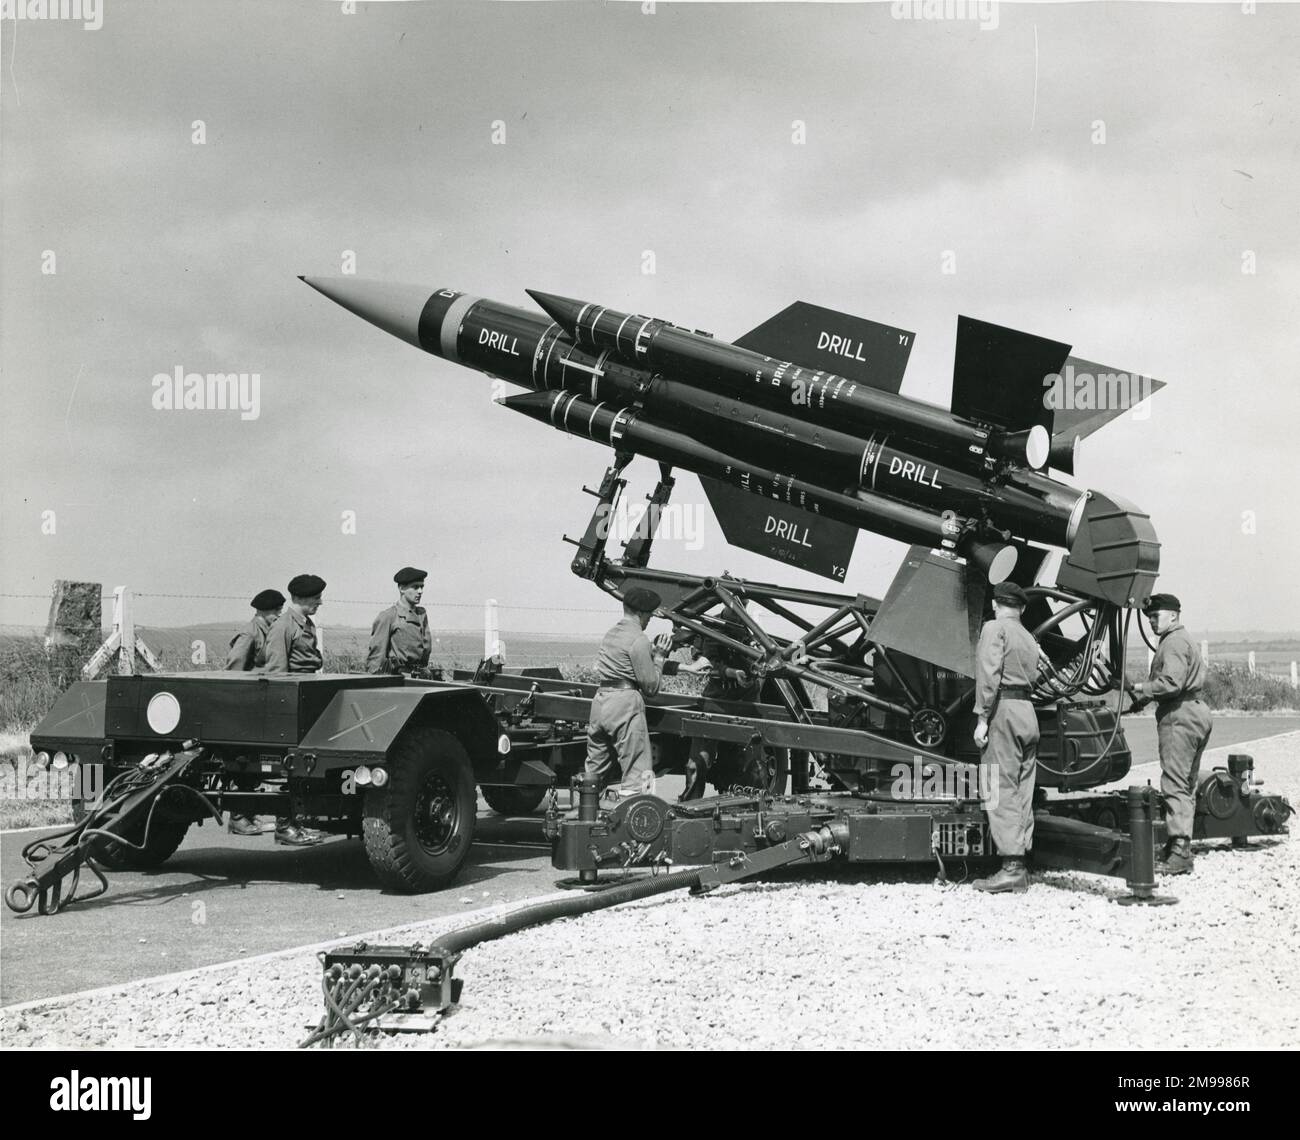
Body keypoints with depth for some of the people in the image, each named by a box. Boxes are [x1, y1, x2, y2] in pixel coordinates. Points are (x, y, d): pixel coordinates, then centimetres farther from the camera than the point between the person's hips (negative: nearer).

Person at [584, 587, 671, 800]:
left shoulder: (611, 634, 17)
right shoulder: (638, 640, -10)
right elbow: (650, 686, -10)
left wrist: (653, 653, 14)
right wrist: (659, 657, 4)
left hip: (600, 701, 9)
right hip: (626, 704, -9)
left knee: (595, 770, 16)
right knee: (637, 774, -5)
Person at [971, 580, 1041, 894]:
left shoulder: (994, 628, -3)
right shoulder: (1028, 638, 22)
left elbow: (989, 674, -14)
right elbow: (1032, 678, 14)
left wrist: (982, 718, -15)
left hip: (1004, 709, -8)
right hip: (1029, 713, 8)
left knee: (1002, 792, -8)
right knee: (1022, 793, 9)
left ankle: (1011, 867, -13)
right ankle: (1020, 869, 10)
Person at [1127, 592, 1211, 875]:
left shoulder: (1174, 642, -11)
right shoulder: (1185, 640, 24)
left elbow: (1171, 682, -23)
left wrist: (1142, 688, -8)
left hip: (1179, 716, -11)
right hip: (1196, 711, 11)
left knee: (1175, 785, -13)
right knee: (1186, 786, 13)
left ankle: (1179, 853, -17)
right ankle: (1179, 846, 17)